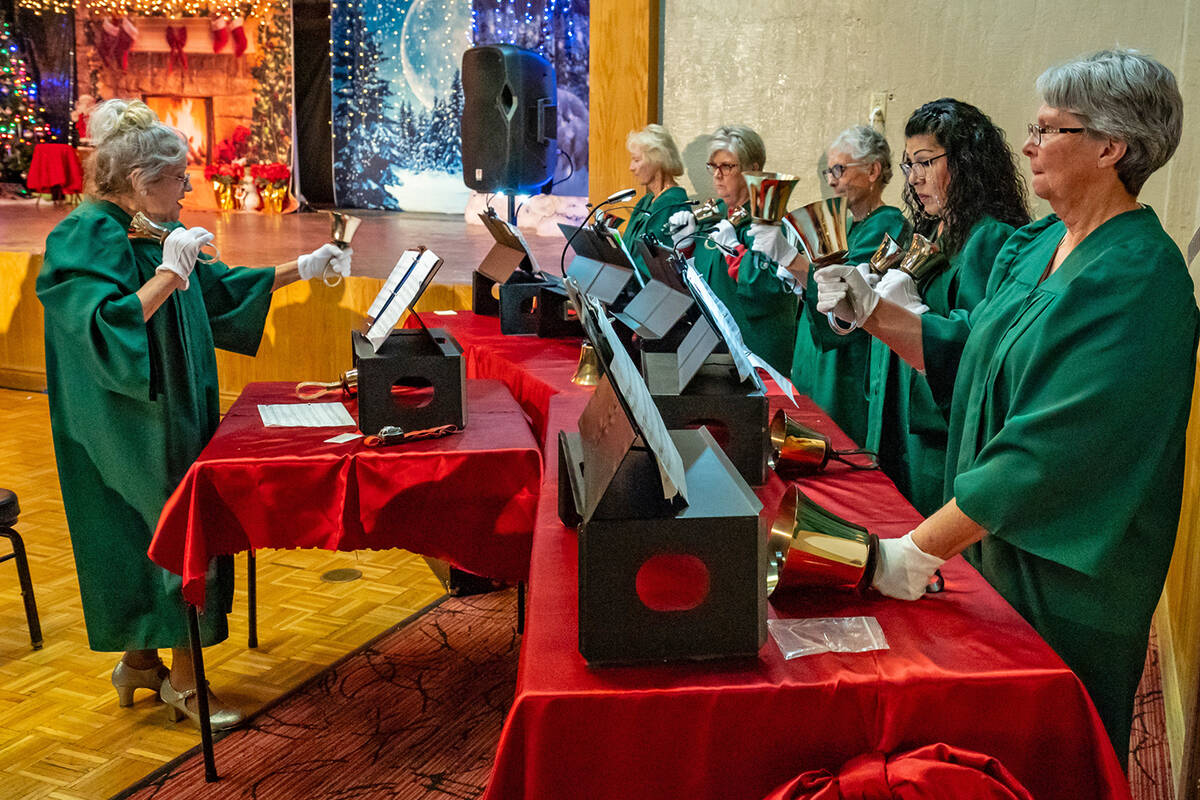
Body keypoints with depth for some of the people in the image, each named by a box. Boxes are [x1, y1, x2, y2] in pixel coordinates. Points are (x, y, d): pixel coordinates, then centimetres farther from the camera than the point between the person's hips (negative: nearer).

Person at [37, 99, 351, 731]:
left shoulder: (156, 233, 9)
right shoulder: (85, 238, -17)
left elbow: (220, 288, 19)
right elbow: (106, 331, -29)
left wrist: (302, 268, 16)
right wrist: (170, 272, -30)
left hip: (170, 417, 9)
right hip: (125, 430, -9)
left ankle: (140, 659, 30)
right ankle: (182, 679, 12)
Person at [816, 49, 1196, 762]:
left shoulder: (1137, 282, -23)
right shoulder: (1037, 245, 5)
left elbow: (1051, 452, -29)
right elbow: (967, 349, 13)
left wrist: (919, 551, -29)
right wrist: (870, 310, 0)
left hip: (1065, 576, -8)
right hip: (993, 545, 8)